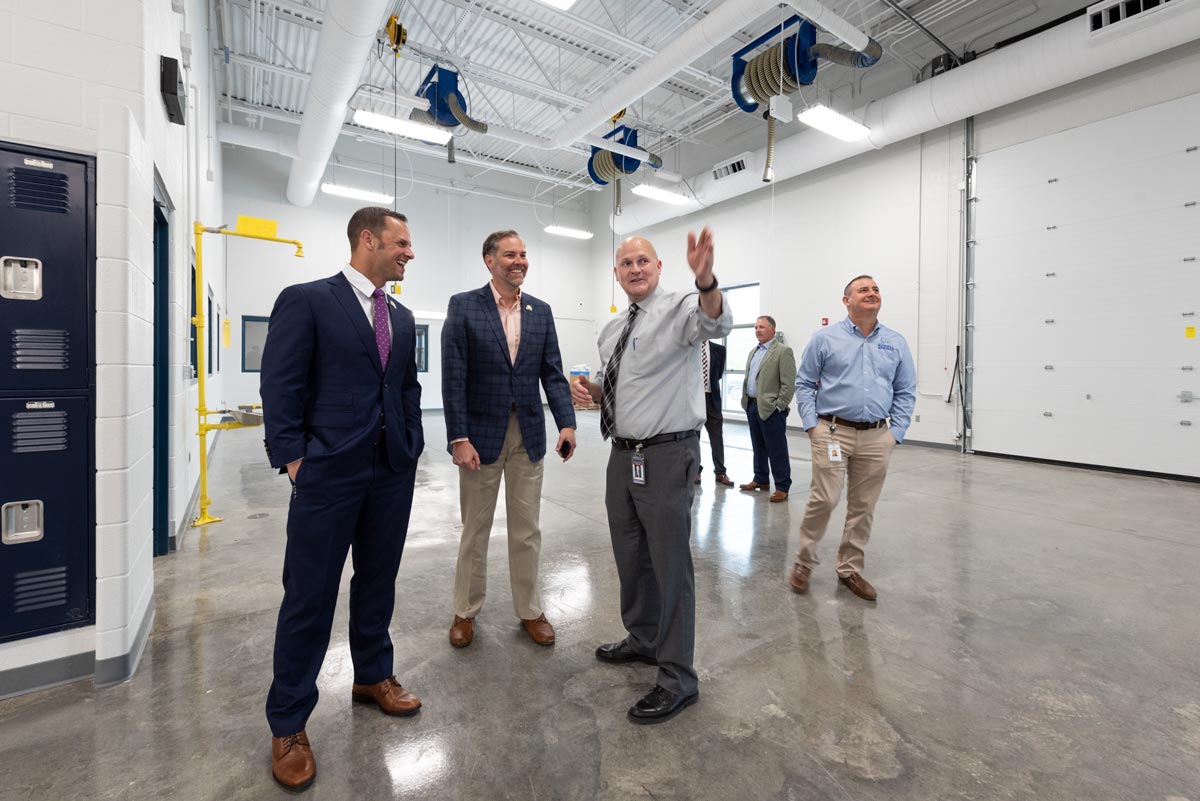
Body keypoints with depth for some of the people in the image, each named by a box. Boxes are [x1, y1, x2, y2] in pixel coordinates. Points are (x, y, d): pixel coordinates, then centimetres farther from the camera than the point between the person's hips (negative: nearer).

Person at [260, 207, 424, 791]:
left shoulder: (402, 318, 14)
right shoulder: (306, 300, -4)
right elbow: (280, 386, -7)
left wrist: (412, 447, 9)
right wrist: (292, 458, -10)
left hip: (394, 472, 6)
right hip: (328, 472, -5)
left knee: (377, 582, 17)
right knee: (309, 596, 5)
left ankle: (372, 677, 37)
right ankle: (288, 724, 24)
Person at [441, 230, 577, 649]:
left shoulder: (541, 311, 7)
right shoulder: (463, 306, -4)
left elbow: (553, 373, 4)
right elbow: (453, 378, -9)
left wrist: (566, 422, -8)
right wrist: (459, 438, -15)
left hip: (528, 434, 3)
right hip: (481, 433, -3)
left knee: (526, 531, 13)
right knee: (475, 529, 13)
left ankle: (529, 610, 30)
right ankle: (465, 611, 32)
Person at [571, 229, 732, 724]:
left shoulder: (679, 308, -8)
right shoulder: (611, 330, 14)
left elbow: (716, 324, -31)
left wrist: (705, 279, -51)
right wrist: (592, 390, 2)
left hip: (667, 456, -8)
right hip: (622, 455, 8)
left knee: (670, 565, 2)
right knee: (630, 557, 20)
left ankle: (677, 679, 20)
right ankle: (642, 640, 44)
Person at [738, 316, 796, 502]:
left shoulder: (783, 351, -8)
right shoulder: (753, 352, 17)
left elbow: (789, 384, -13)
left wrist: (778, 406, -15)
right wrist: (746, 400, 14)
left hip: (771, 409, -8)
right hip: (752, 406, 8)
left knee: (777, 450, -2)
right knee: (758, 447, 16)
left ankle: (782, 487, 6)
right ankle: (761, 480, 29)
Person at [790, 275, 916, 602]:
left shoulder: (896, 343, 10)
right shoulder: (825, 338, 1)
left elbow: (906, 392, 12)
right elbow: (804, 383, 3)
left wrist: (896, 433, 4)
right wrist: (811, 424, -5)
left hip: (877, 438, 4)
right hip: (833, 432, -3)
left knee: (863, 507, 9)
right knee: (824, 499, -7)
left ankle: (850, 569, 24)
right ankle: (804, 562, 13)